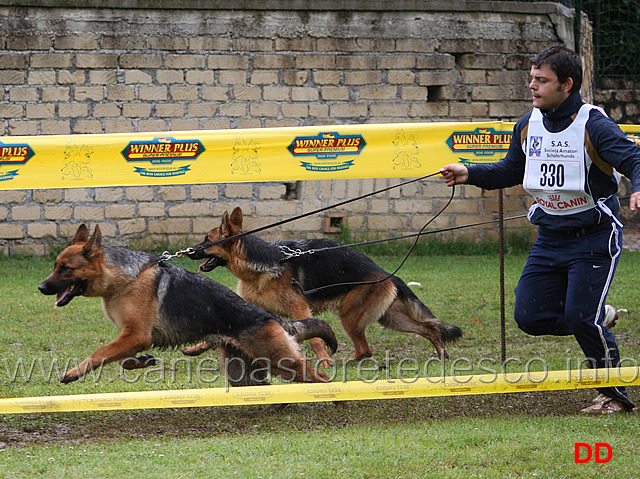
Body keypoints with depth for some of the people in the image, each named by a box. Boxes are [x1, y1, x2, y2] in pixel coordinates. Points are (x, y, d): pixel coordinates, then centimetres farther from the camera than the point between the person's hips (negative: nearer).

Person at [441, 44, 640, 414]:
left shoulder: (594, 126, -16)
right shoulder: (528, 125, 5)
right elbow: (511, 171, 20)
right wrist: (469, 174, 7)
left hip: (594, 239, -7)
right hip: (550, 240, 7)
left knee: (580, 317, -15)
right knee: (530, 316, 2)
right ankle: (600, 317, 28)